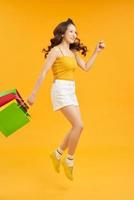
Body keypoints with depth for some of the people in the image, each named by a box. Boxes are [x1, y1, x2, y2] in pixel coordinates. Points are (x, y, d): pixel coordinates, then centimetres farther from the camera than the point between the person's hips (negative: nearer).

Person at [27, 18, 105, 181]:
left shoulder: (73, 52, 16)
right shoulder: (56, 50, -6)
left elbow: (86, 67, 16)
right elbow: (43, 73, -10)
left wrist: (96, 51, 11)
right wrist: (33, 94, -11)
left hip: (71, 91, 8)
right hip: (61, 90, -8)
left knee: (77, 127, 7)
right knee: (79, 125, -14)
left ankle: (57, 153, 24)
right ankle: (69, 160, 5)